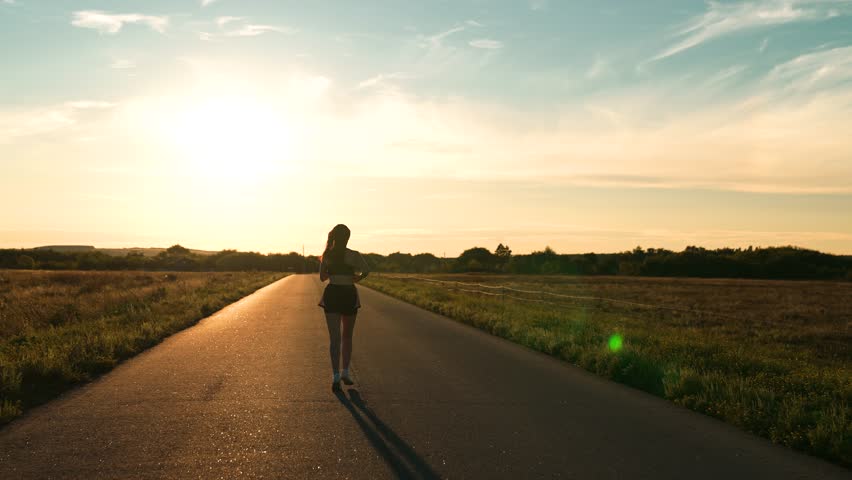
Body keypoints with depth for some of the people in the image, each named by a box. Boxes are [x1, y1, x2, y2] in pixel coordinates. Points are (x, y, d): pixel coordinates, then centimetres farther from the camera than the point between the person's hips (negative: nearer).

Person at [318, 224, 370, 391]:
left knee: (334, 337, -1)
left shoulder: (326, 254, 2)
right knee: (347, 336, 16)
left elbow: (322, 277, 11)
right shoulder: (353, 255, -7)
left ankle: (336, 376, -12)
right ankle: (345, 372, 23)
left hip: (332, 294, 1)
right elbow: (366, 270, -22)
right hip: (348, 295, -1)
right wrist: (356, 278, -3)